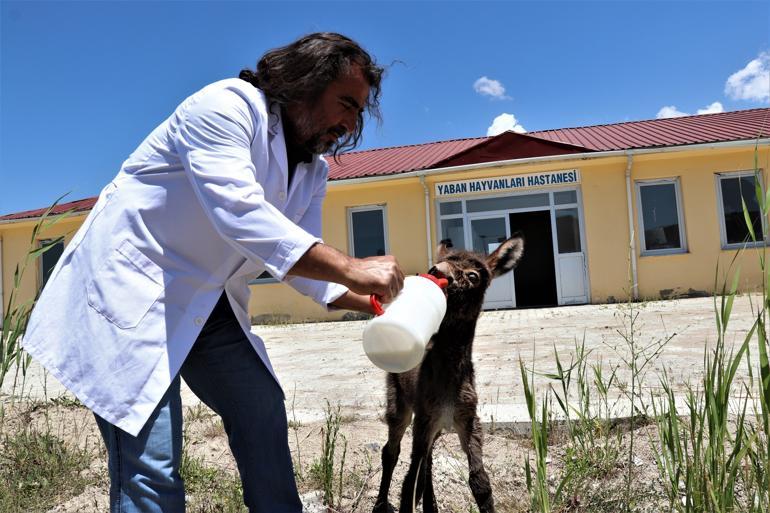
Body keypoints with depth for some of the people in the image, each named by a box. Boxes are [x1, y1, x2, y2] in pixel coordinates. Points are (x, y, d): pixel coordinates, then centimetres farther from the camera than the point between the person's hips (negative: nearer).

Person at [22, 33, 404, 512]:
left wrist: (374, 301, -7)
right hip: (130, 291, -8)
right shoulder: (226, 106, -19)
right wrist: (350, 269, -36)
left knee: (264, 414, 11)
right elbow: (238, 213, -34)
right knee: (151, 464, -12)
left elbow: (303, 257, 7)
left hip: (209, 305, 9)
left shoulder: (313, 172, 7)